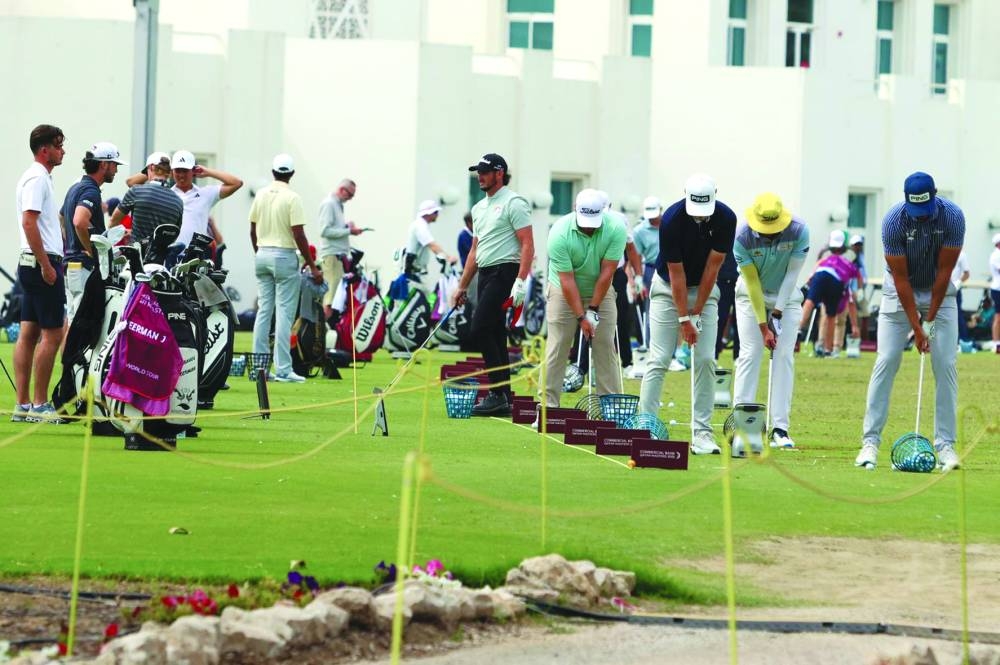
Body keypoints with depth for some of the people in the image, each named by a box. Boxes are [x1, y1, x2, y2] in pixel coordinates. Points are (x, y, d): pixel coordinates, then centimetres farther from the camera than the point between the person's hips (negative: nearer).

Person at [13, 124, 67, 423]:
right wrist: (46, 265, -22)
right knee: (52, 334, -8)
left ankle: (22, 404, 7)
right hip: (42, 263, -10)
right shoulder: (37, 178, -13)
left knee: (29, 334, 7)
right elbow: (29, 223, -21)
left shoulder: (38, 177, 18)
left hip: (33, 264, 10)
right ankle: (39, 405, -8)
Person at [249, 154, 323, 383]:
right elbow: (298, 235, -15)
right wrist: (313, 266, -10)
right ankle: (283, 369, -8)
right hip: (284, 255, -6)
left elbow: (253, 230, 10)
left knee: (264, 310, 10)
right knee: (284, 313, -4)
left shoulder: (261, 195, 6)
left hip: (262, 255, 6)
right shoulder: (292, 198, -12)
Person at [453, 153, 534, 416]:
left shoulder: (513, 203, -7)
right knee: (495, 336, 7)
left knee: (480, 328, -17)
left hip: (505, 272, -9)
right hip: (486, 275, 9)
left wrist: (520, 282, -23)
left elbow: (527, 245, -14)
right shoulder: (479, 208, 20)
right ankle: (503, 399, 8)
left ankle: (499, 392, -16)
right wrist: (462, 286, 21)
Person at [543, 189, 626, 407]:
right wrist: (581, 317, -23)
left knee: (606, 348, -3)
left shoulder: (615, 229, -21)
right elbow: (567, 280, -22)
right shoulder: (559, 233, -25)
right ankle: (549, 404, -3)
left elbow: (606, 273, -18)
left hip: (600, 292, 1)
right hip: (564, 292, -1)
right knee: (557, 349, -6)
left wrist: (593, 309, -17)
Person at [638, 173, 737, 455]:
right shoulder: (672, 220, -26)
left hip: (704, 289, 2)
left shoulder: (725, 218, -18)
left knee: (705, 360, -6)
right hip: (669, 288, -2)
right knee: (659, 360, -9)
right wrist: (684, 319, -20)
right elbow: (676, 273, -21)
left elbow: (712, 266, -13)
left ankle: (702, 433, -5)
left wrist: (697, 311, -12)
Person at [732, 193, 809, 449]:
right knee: (750, 355, -12)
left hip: (787, 295, 1)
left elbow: (792, 273, -16)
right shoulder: (743, 237, -26)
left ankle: (780, 428, -11)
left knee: (784, 355, -9)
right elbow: (752, 282, -20)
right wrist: (763, 326, -19)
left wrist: (777, 313, -17)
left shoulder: (799, 231, -25)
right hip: (751, 294, -1)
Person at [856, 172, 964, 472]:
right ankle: (870, 441, -9)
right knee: (886, 362, -10)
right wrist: (916, 327, -23)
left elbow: (944, 270, -17)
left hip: (939, 291, 1)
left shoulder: (953, 217, -23)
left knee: (946, 365, -8)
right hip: (900, 292, -1)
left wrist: (930, 321, -16)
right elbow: (901, 278, -22)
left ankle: (945, 444, -5)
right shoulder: (894, 221, -26)